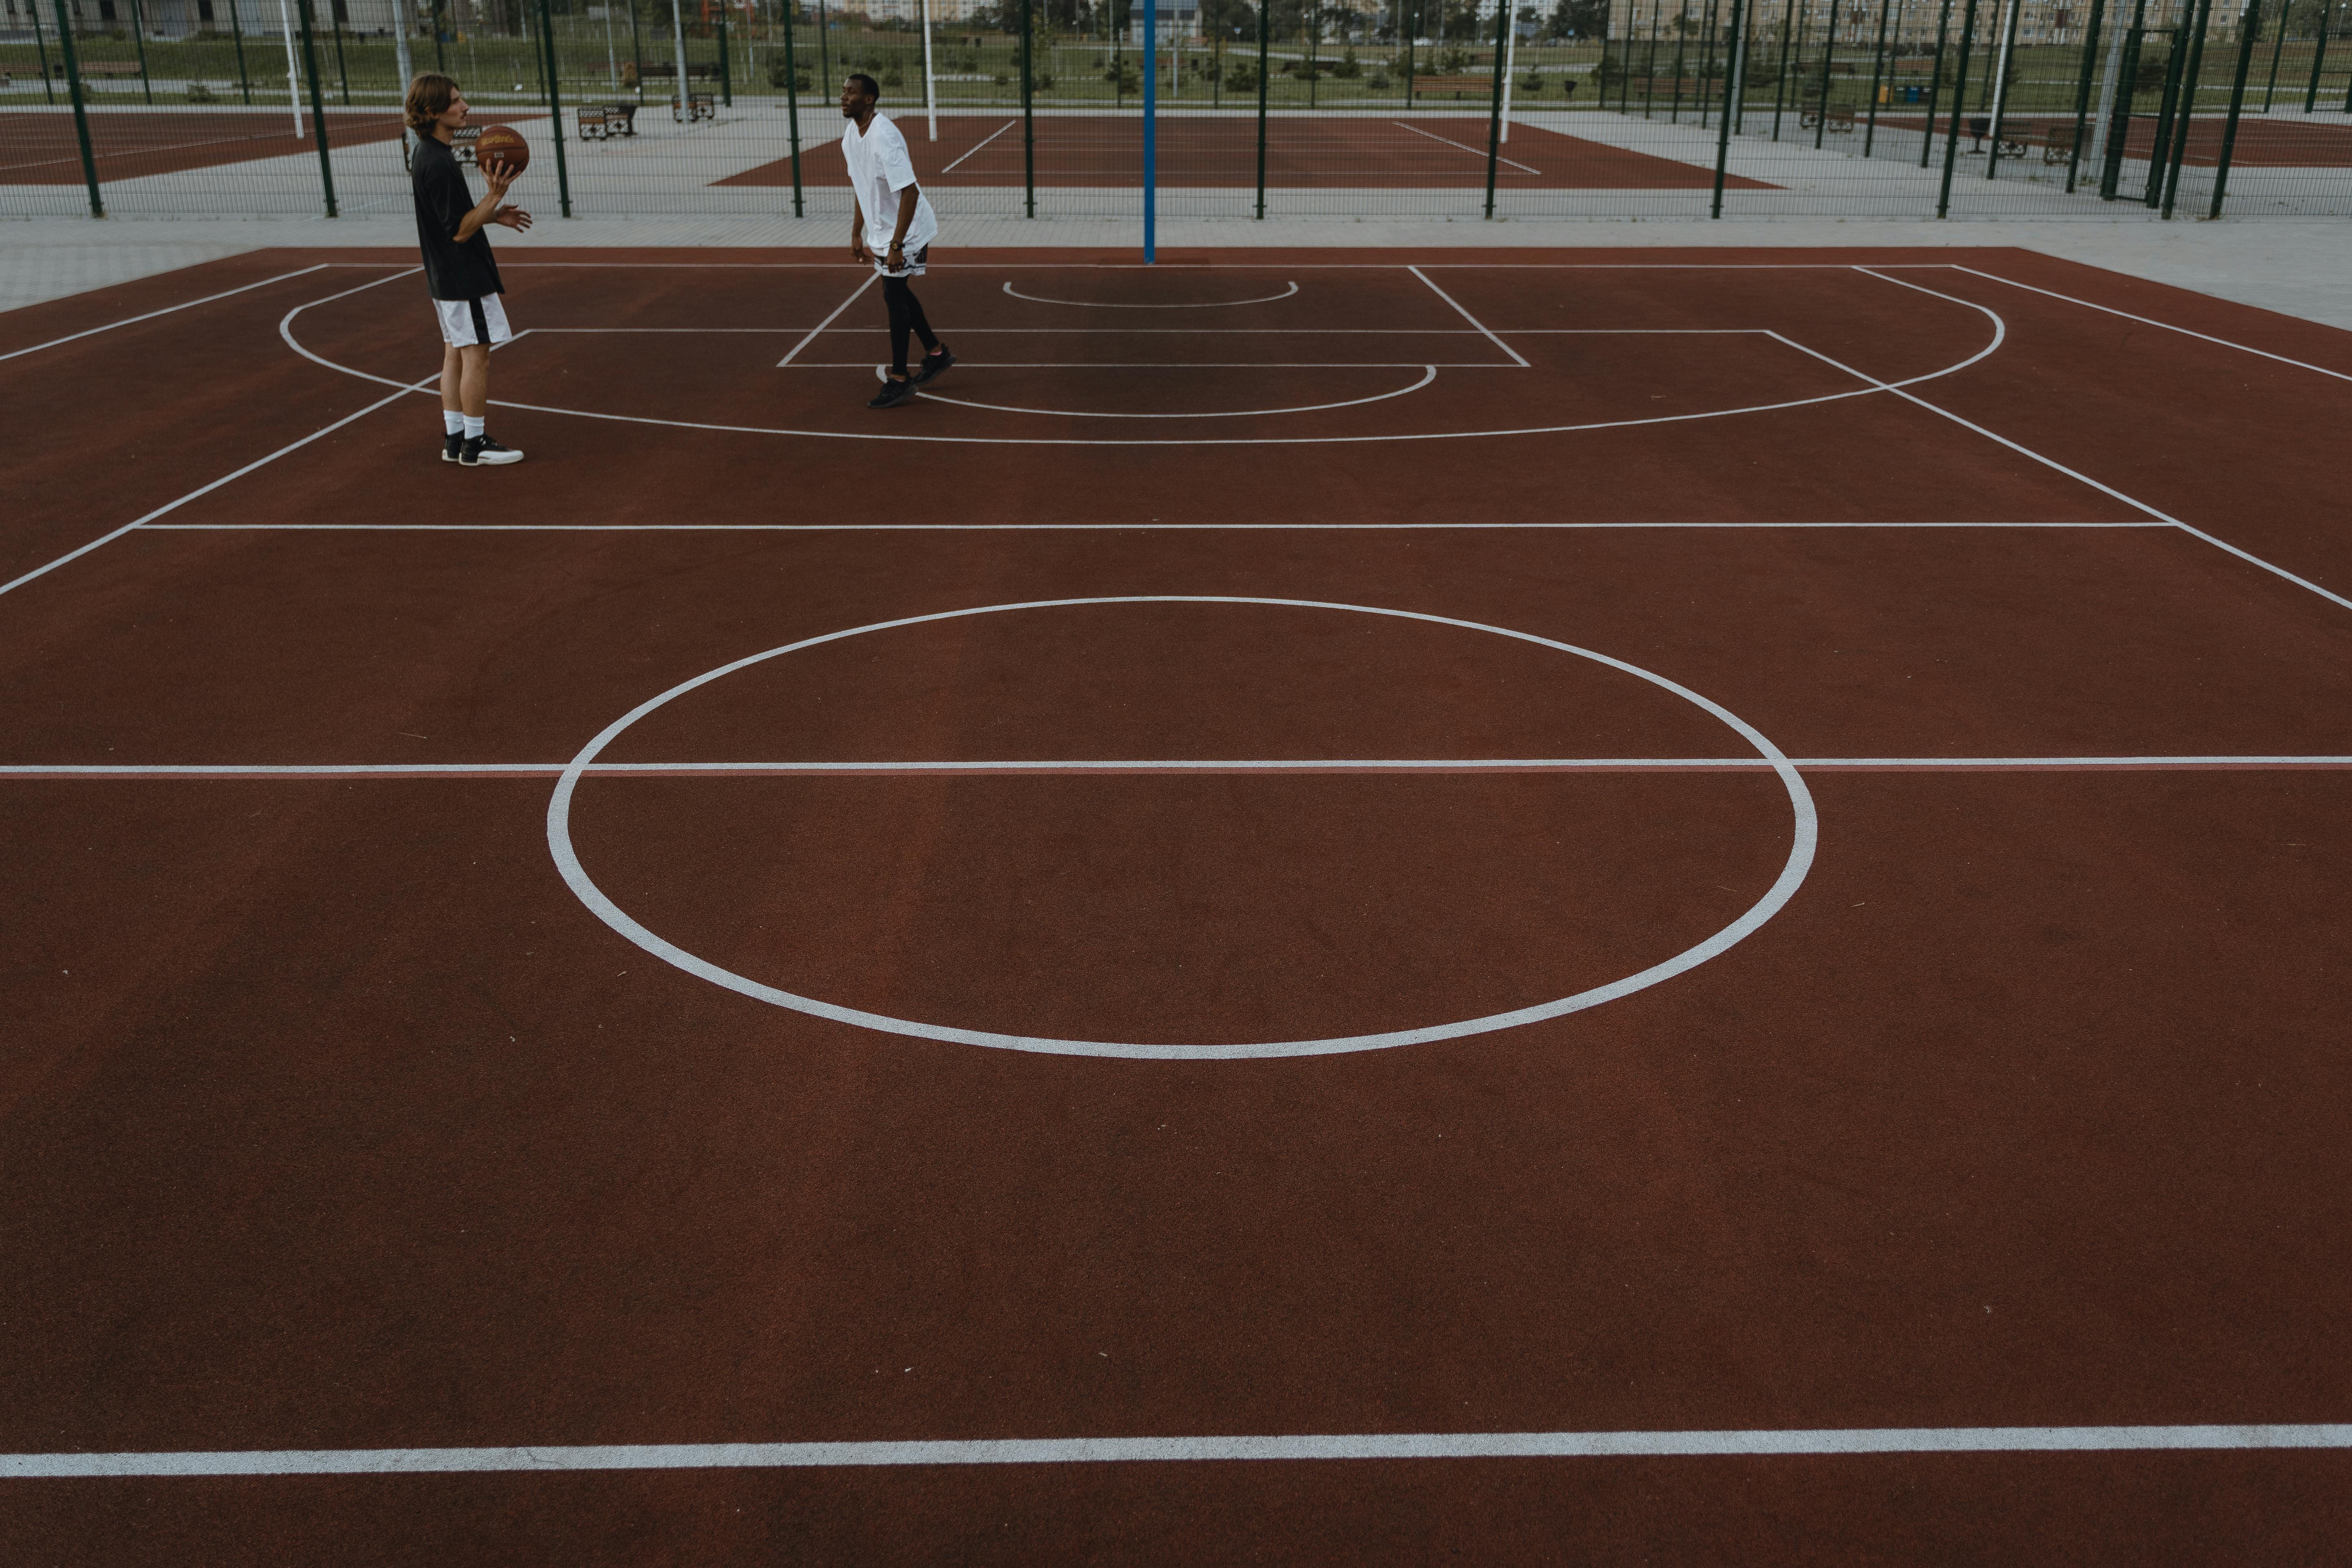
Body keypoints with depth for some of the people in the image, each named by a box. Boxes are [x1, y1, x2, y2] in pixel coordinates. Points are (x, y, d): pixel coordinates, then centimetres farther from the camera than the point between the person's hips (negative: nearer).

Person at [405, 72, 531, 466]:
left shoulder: (427, 156, 10)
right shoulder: (440, 164, -21)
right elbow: (460, 231, -21)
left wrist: (493, 215, 14)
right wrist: (495, 195, -26)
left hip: (445, 275, 10)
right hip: (464, 277, -10)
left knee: (455, 356, 14)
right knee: (477, 356, -3)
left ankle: (455, 440, 19)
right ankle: (475, 444, 3)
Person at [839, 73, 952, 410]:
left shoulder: (884, 137, -25)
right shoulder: (851, 136, 3)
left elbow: (909, 192, -28)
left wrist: (896, 245, -30)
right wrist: (857, 235, 15)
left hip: (907, 230, -9)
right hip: (882, 230, 9)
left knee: (894, 296, -8)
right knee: (897, 293, 18)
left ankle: (900, 381, 0)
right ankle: (936, 353, 36)